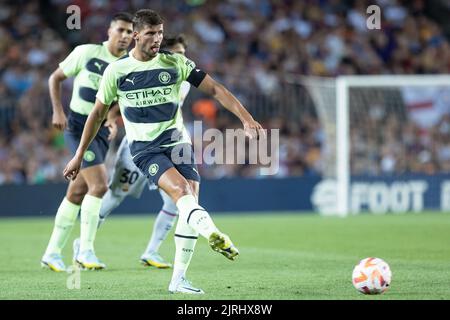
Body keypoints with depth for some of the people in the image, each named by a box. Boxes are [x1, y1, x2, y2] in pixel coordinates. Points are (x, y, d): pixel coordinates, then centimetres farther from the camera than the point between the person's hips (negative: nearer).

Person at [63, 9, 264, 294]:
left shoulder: (176, 63, 1)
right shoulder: (116, 71, 0)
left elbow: (215, 89, 1)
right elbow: (98, 114, 10)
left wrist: (246, 119, -10)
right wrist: (79, 156, 13)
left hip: (178, 142, 3)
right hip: (145, 149, -3)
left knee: (190, 204, -9)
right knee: (181, 190, -28)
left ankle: (178, 279, -1)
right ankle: (213, 235, -55)